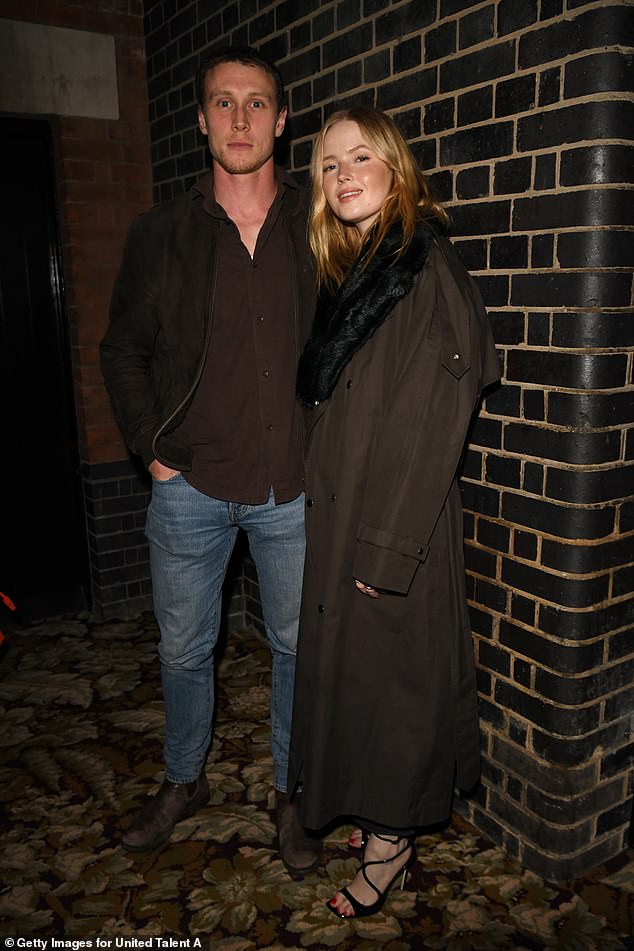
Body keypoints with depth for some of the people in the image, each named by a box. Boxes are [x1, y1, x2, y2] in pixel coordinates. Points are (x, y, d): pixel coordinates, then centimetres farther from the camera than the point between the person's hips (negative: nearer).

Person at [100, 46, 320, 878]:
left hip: (293, 489, 0)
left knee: (299, 646, 13)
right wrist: (153, 449, 0)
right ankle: (184, 781, 41)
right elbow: (123, 349, 8)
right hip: (191, 487, 1)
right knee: (184, 649, 15)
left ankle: (293, 794, 36)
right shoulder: (161, 234, 2)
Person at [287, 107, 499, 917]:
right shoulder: (345, 273, 13)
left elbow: (433, 420, -18)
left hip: (396, 523, -8)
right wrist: (323, 505, 8)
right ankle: (376, 812, 37)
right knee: (345, 664, 16)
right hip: (336, 514, 8)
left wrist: (389, 545, -19)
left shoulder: (427, 268, -12)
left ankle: (390, 839, 27)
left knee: (388, 668, 5)